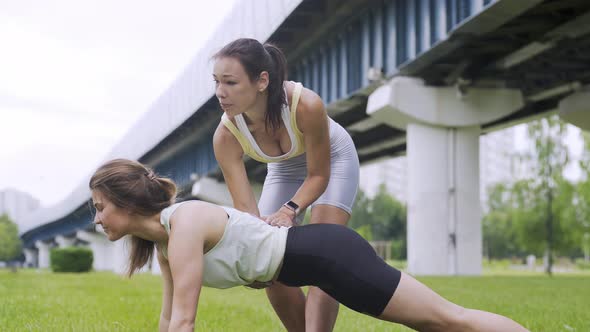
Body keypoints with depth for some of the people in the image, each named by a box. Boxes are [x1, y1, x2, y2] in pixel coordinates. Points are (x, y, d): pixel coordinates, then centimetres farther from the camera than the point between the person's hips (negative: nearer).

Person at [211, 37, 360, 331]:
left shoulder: (306, 105, -41)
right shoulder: (226, 136, -31)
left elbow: (318, 176, -27)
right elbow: (244, 206, -29)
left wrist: (291, 209, -44)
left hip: (332, 158, -4)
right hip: (284, 168, 4)